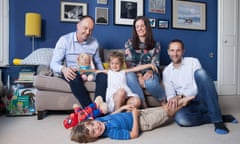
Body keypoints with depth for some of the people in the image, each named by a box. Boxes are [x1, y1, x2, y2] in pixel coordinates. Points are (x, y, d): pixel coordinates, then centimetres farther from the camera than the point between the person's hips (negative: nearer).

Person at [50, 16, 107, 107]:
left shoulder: (94, 42, 8)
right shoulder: (64, 40, -4)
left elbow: (98, 62, 18)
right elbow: (54, 63, -8)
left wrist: (102, 72, -5)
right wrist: (63, 69, -32)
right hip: (72, 73, -3)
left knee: (103, 76, -28)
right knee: (74, 77, -38)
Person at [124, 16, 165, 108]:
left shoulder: (155, 45, 7)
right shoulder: (129, 43, 6)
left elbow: (155, 63, 2)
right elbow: (129, 63, -2)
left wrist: (150, 72, -23)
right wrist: (139, 76, -18)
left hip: (149, 73, 0)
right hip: (135, 73, 1)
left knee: (150, 83, -36)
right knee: (129, 76, -36)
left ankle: (165, 102, -10)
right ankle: (143, 104, -30)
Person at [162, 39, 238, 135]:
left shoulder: (193, 62, -2)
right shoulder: (166, 72, 6)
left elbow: (197, 88, -12)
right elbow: (170, 95, 5)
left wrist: (180, 96, -26)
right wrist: (173, 100, -18)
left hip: (203, 100, -1)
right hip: (189, 104, 2)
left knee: (200, 73, -30)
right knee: (180, 119, -35)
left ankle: (217, 119, -27)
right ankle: (221, 118, -13)